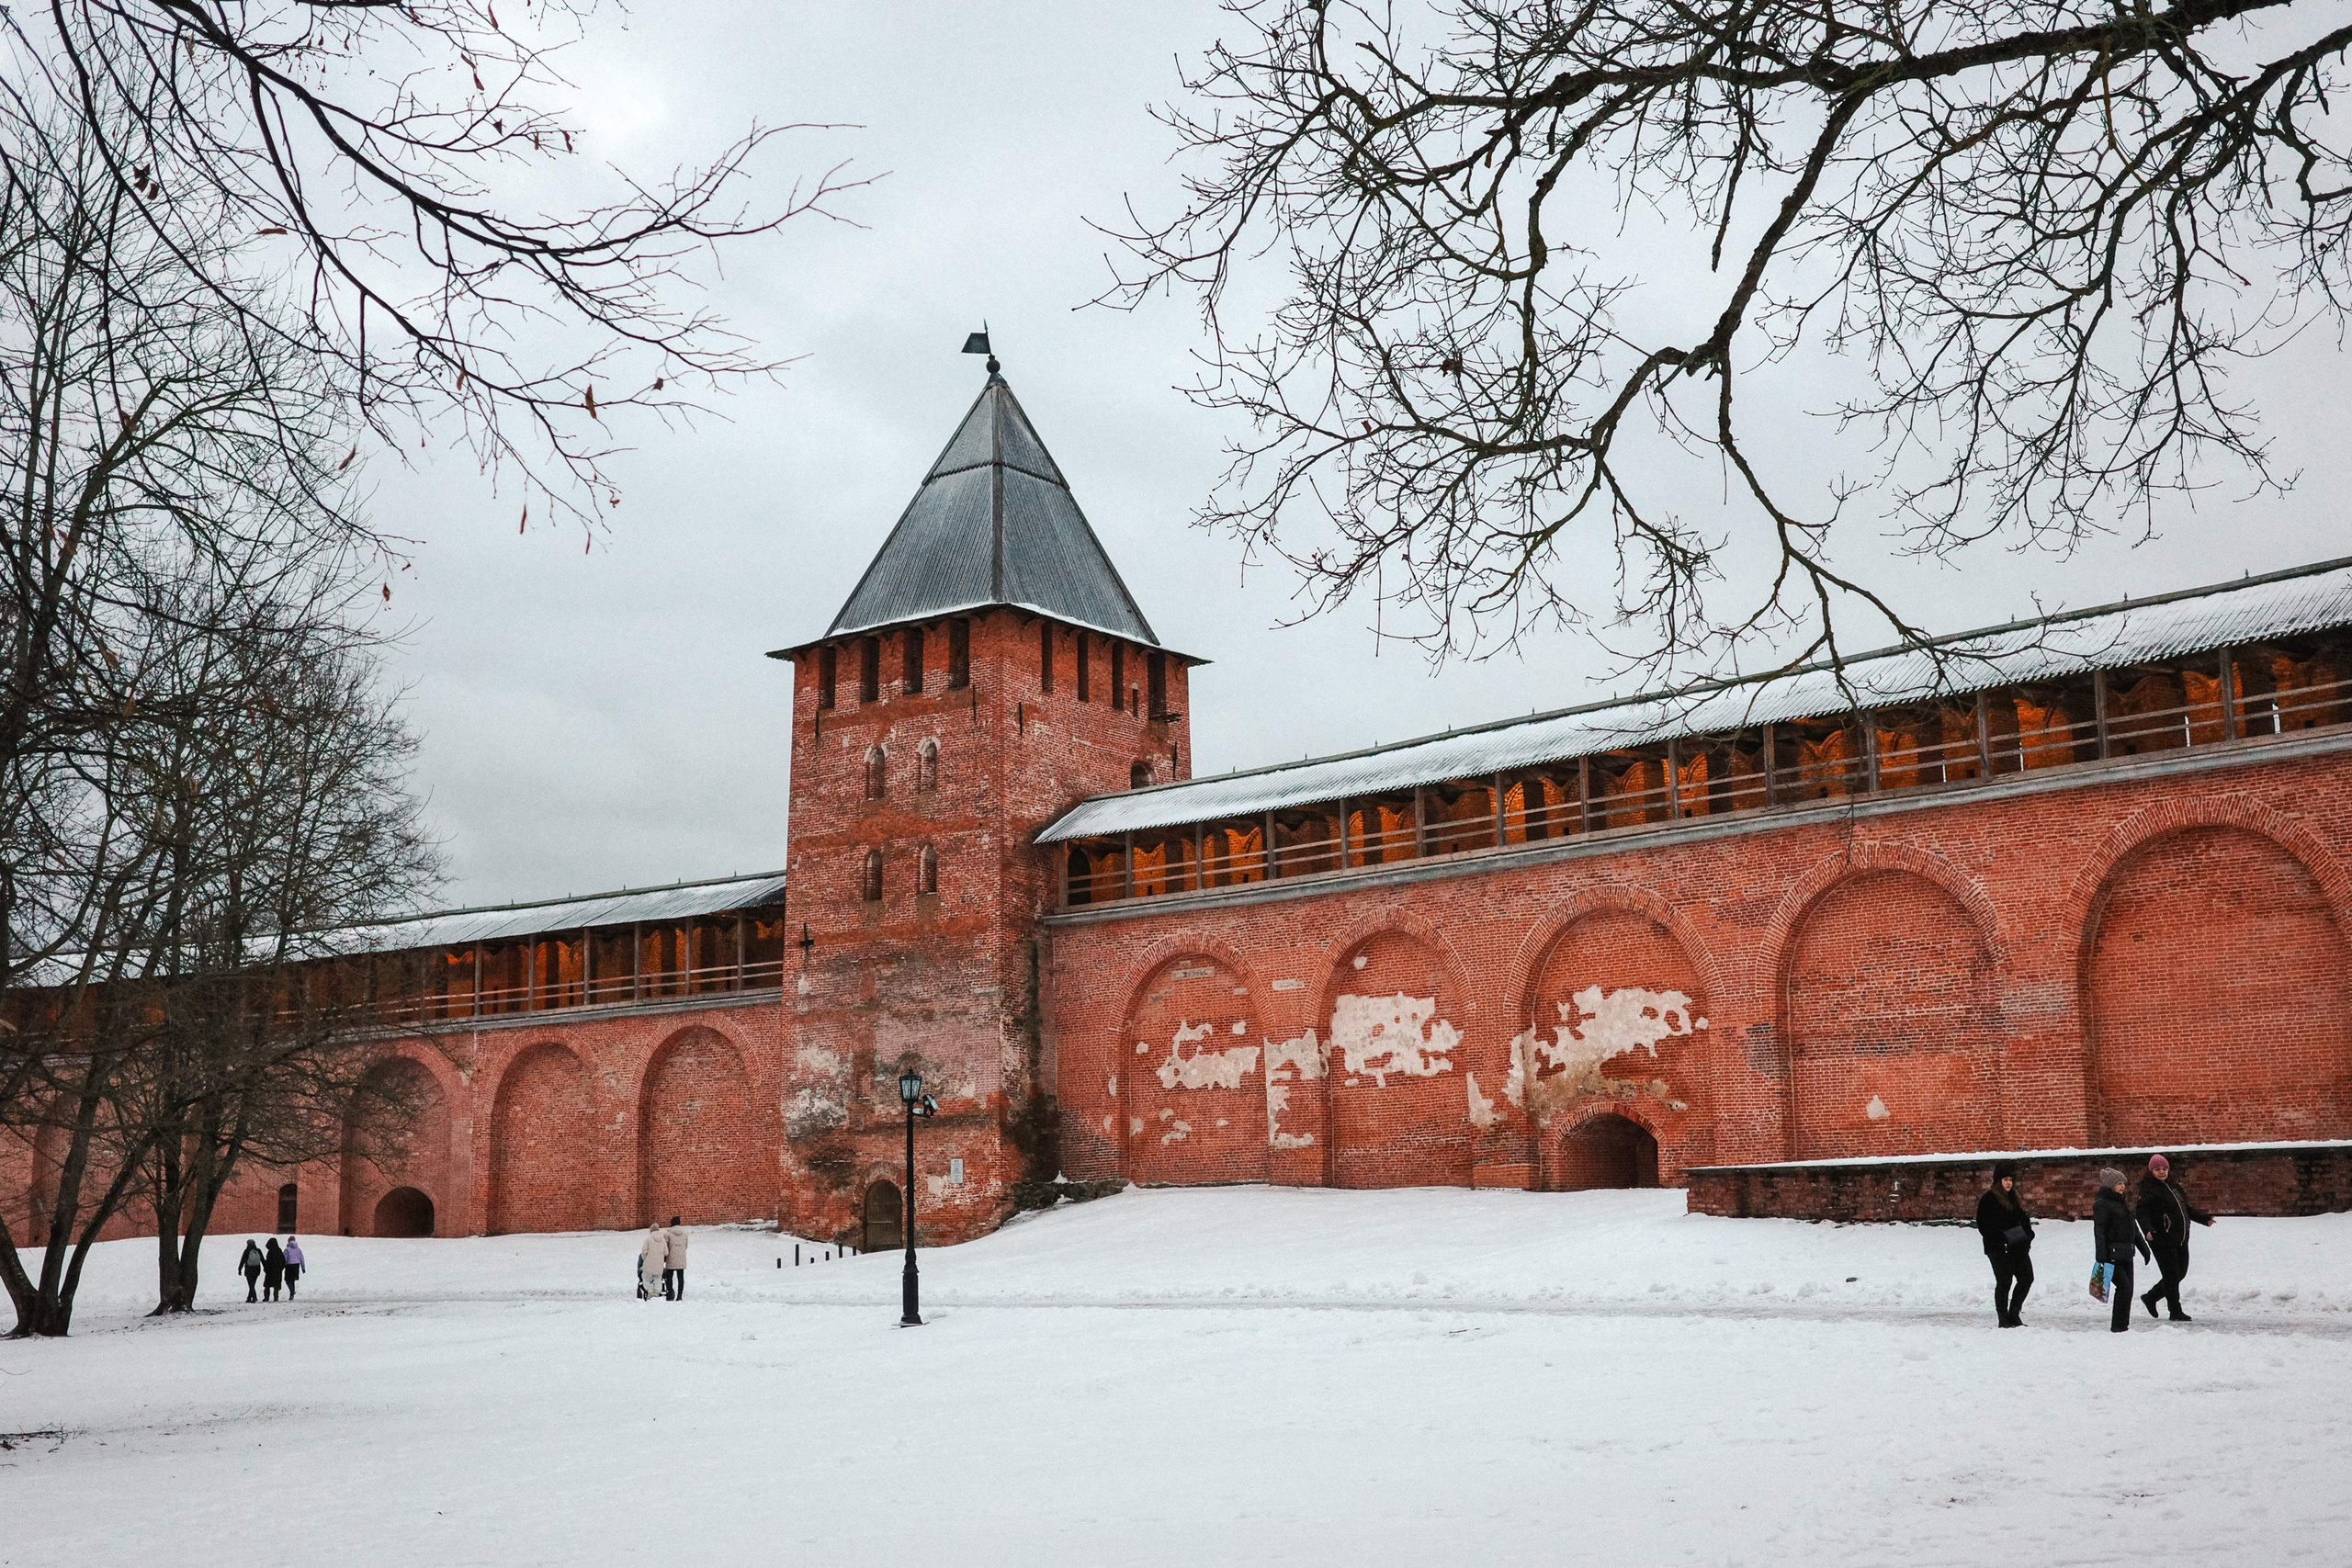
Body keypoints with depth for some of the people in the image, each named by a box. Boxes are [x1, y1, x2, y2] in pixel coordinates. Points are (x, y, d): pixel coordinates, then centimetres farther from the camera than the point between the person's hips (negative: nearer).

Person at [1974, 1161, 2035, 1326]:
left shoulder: (2014, 1198, 16)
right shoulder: (1988, 1199, -8)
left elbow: (2023, 1220, 20)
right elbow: (1984, 1226, -13)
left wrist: (2028, 1235, 2)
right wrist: (2001, 1240, -21)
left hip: (2017, 1247, 7)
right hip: (1999, 1249, -7)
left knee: (2026, 1278, 5)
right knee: (2004, 1282, -3)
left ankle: (2014, 1314, 18)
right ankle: (2003, 1318, 7)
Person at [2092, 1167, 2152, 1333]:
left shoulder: (2122, 1204, 20)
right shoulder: (2102, 1204, -9)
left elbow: (2134, 1229, 28)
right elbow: (2099, 1231, -16)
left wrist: (2144, 1249, 29)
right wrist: (2101, 1256, -23)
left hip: (2126, 1254, 9)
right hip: (2112, 1255, -9)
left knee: (2127, 1289, 6)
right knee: (2124, 1287, -14)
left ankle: (2123, 1325, 12)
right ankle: (2118, 1326, -8)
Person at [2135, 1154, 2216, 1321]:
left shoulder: (2173, 1186, 15)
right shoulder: (2148, 1189, -9)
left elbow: (2186, 1207, 28)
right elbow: (2142, 1212, -18)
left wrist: (2204, 1218, 23)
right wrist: (2148, 1229, -34)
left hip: (2180, 1238, 8)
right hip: (2162, 1239, -8)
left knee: (2181, 1272, 14)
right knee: (2171, 1274, -3)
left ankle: (2151, 1297, 29)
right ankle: (2176, 1312, 7)